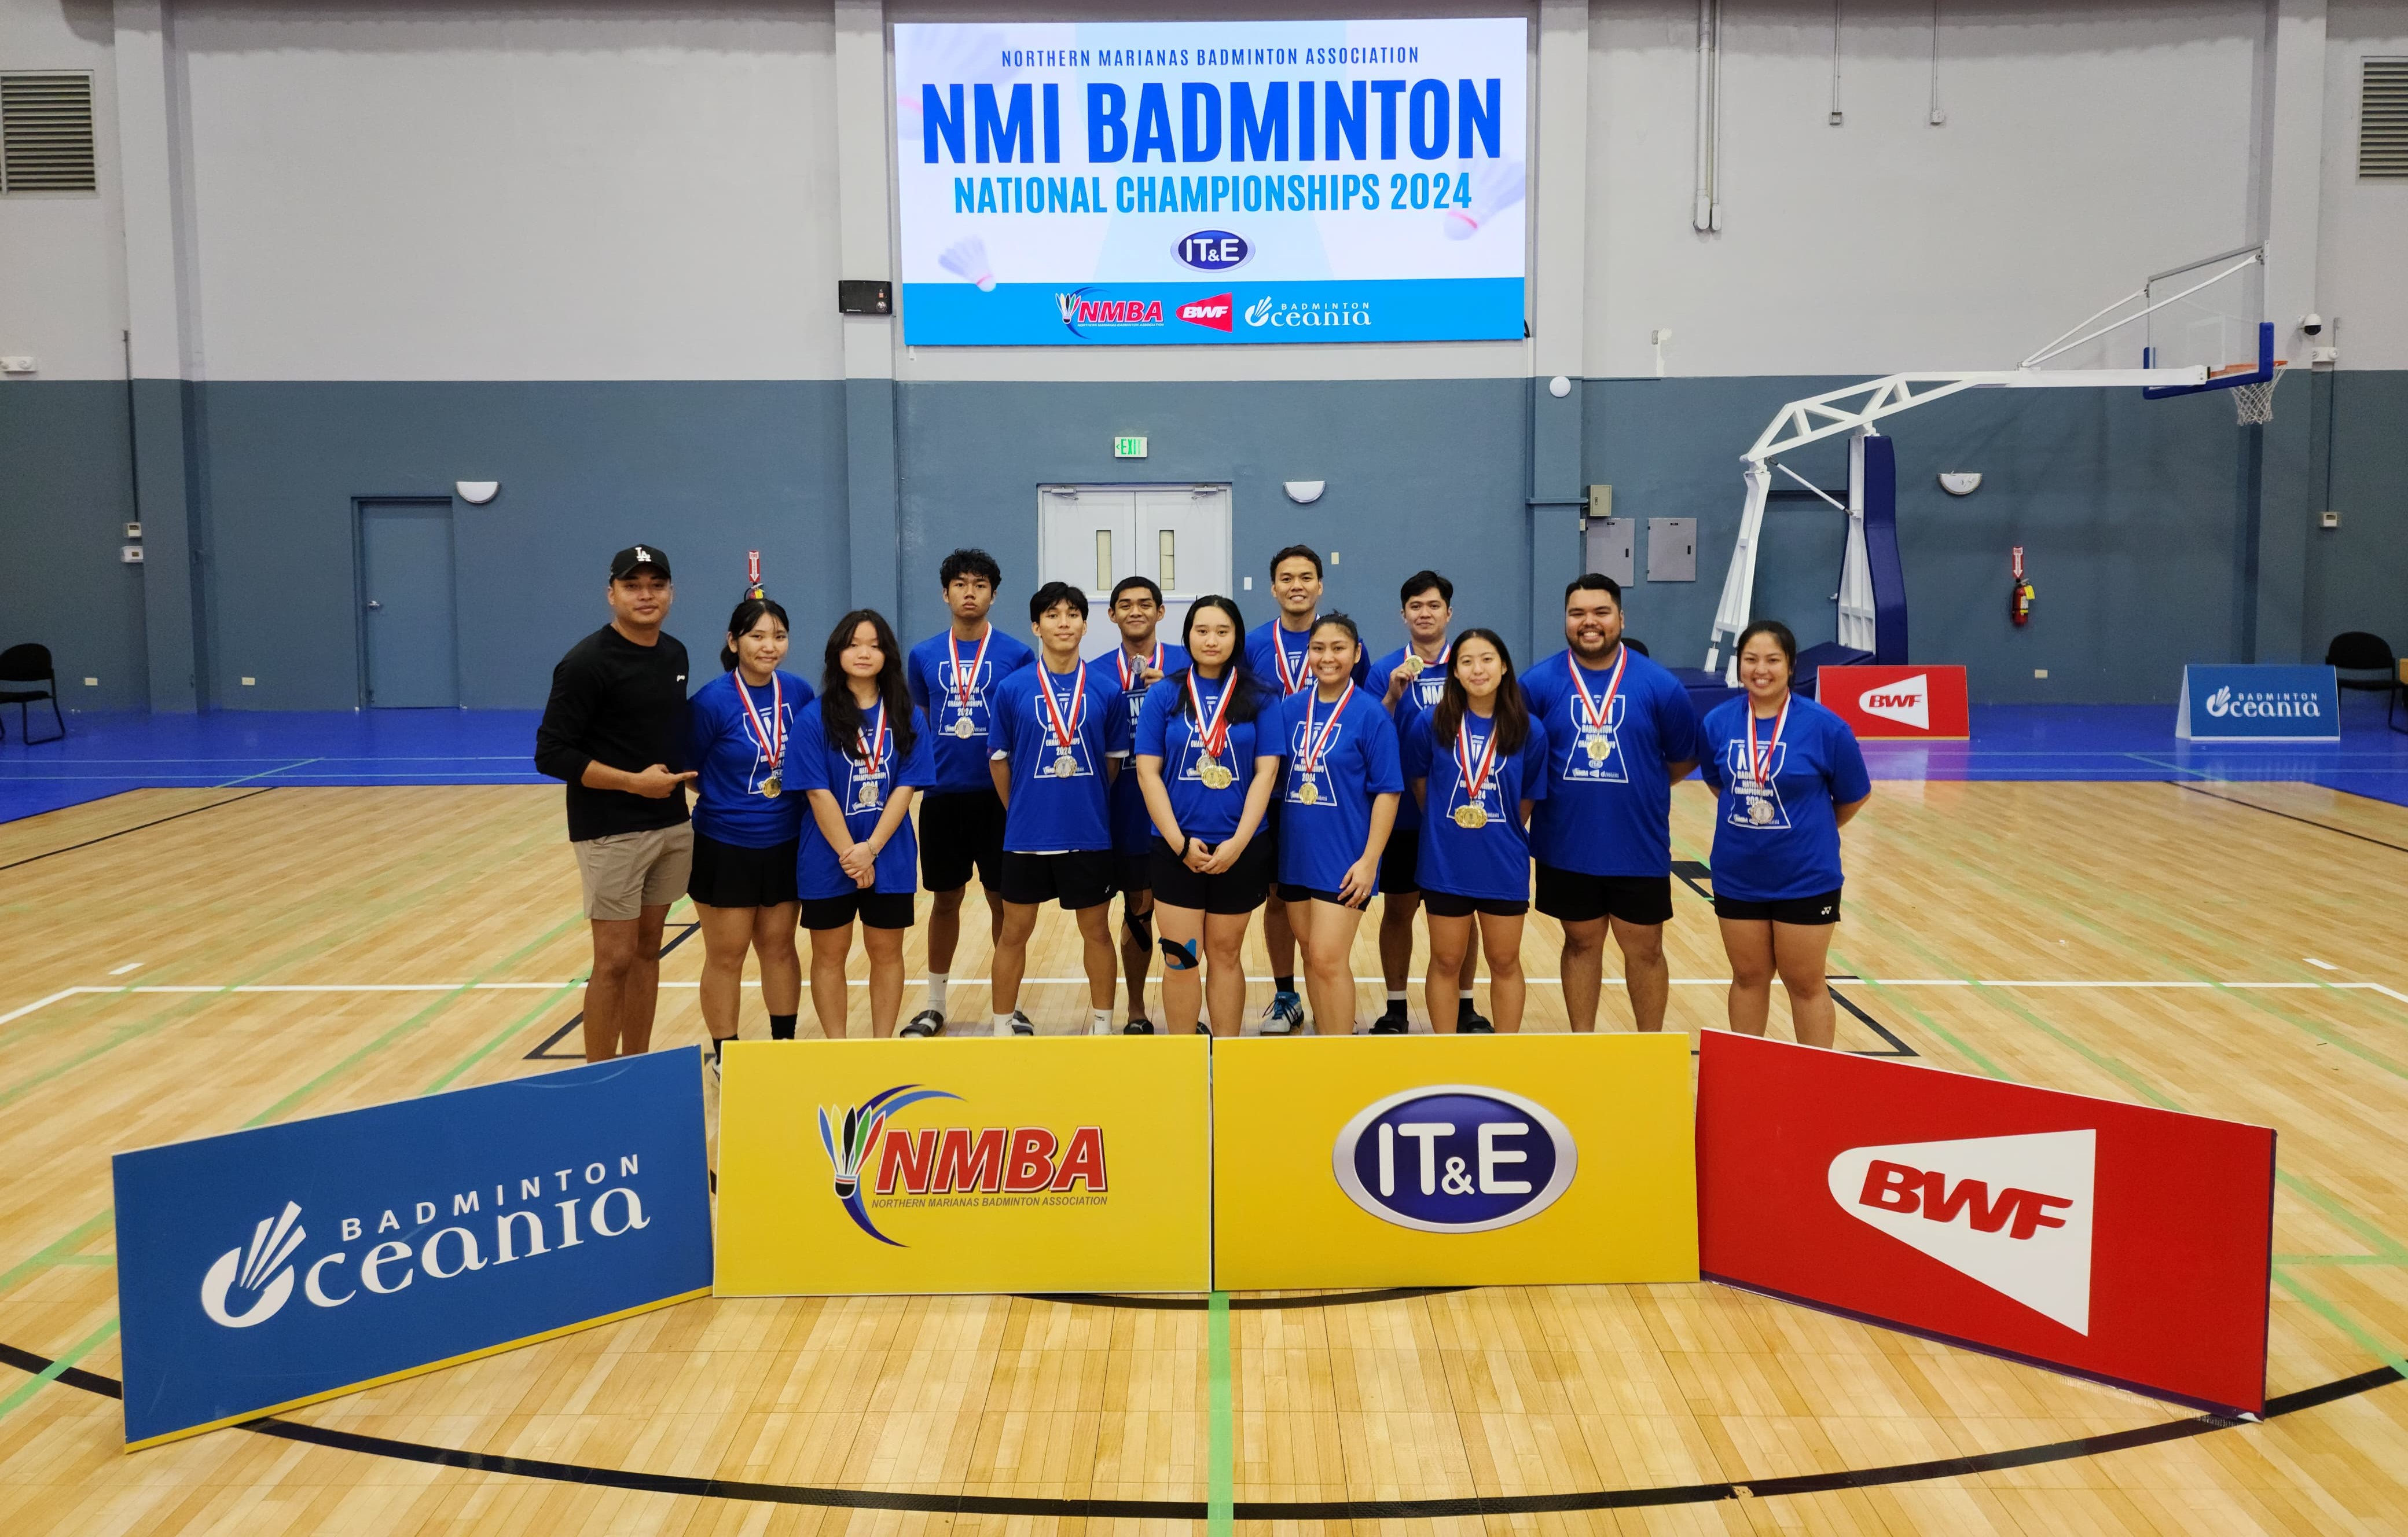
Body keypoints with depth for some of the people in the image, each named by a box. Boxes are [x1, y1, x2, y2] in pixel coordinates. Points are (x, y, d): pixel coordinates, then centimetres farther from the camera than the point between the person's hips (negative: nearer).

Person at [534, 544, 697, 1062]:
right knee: (615, 959, -3)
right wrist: (634, 782, -19)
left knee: (648, 950, 13)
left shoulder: (674, 654, 8)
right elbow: (551, 753, -16)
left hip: (672, 826, 7)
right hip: (612, 834, -7)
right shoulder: (588, 662, -13)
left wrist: (684, 774, 6)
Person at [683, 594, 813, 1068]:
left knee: (779, 946, 15)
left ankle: (785, 1045, 30)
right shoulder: (712, 701, -15)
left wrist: (790, 801, -2)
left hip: (785, 846, 4)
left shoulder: (799, 693, -4)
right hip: (725, 847, -3)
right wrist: (733, 802, -4)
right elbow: (687, 772, -6)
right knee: (726, 955, 8)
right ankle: (725, 1056, 23)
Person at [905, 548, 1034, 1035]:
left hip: (998, 795, -2)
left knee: (1003, 900, 6)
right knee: (945, 899, 10)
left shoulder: (1016, 655, -2)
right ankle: (935, 1003, 22)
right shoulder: (924, 656, 5)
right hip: (941, 794, 2)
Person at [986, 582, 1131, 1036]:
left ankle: (1101, 1023, 27)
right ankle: (1004, 1025, 24)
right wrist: (1022, 811, 9)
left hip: (1090, 835, 1)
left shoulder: (1105, 689, -2)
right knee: (1014, 932, 9)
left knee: (1096, 931, 11)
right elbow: (1000, 761, 5)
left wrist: (1089, 805, 7)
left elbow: (1115, 759, 7)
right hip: (1027, 835, 0)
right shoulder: (1012, 689, -4)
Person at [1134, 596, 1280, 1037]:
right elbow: (1148, 772, -3)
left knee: (1225, 954, 9)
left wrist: (1238, 842, -12)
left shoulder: (1258, 699, 0)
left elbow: (1266, 772, -3)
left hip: (1240, 848, 0)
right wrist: (1179, 842, -10)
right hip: (1177, 848, 0)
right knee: (1181, 958, 2)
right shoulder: (1164, 694, 0)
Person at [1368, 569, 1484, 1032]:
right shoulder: (1386, 670, 0)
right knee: (1398, 909, 7)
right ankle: (1395, 1007, 19)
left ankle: (1464, 1006, 22)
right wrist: (1394, 695, -19)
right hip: (1403, 813, 0)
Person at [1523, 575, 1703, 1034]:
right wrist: (1578, 790, -1)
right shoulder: (1539, 683, -6)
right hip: (1566, 849, 0)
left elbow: (1685, 758, 6)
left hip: (1640, 849, 0)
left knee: (1644, 950, 10)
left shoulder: (1659, 685, -6)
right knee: (1581, 944, 15)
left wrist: (1638, 788, 5)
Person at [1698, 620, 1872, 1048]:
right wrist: (1749, 825, 9)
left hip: (1806, 879, -3)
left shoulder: (1824, 726, -14)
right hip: (1737, 877, 3)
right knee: (1748, 978, 16)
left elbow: (1854, 796, 0)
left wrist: (1810, 832, 10)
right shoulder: (1718, 722, -5)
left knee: (1805, 984, 8)